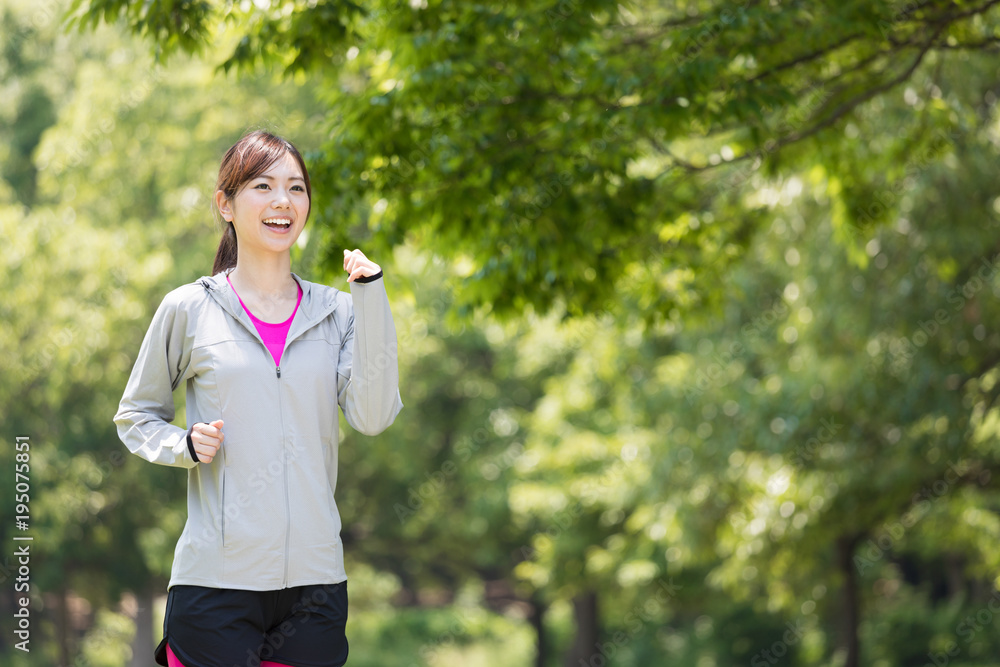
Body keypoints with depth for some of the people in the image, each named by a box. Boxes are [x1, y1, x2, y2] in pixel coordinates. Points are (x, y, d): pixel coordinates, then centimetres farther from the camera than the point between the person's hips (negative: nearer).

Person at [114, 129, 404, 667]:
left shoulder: (336, 311, 8)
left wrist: (372, 298, -7)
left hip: (315, 578, 2)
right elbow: (135, 416, 12)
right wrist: (184, 446, -8)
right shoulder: (189, 310, 2)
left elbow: (373, 416, -5)